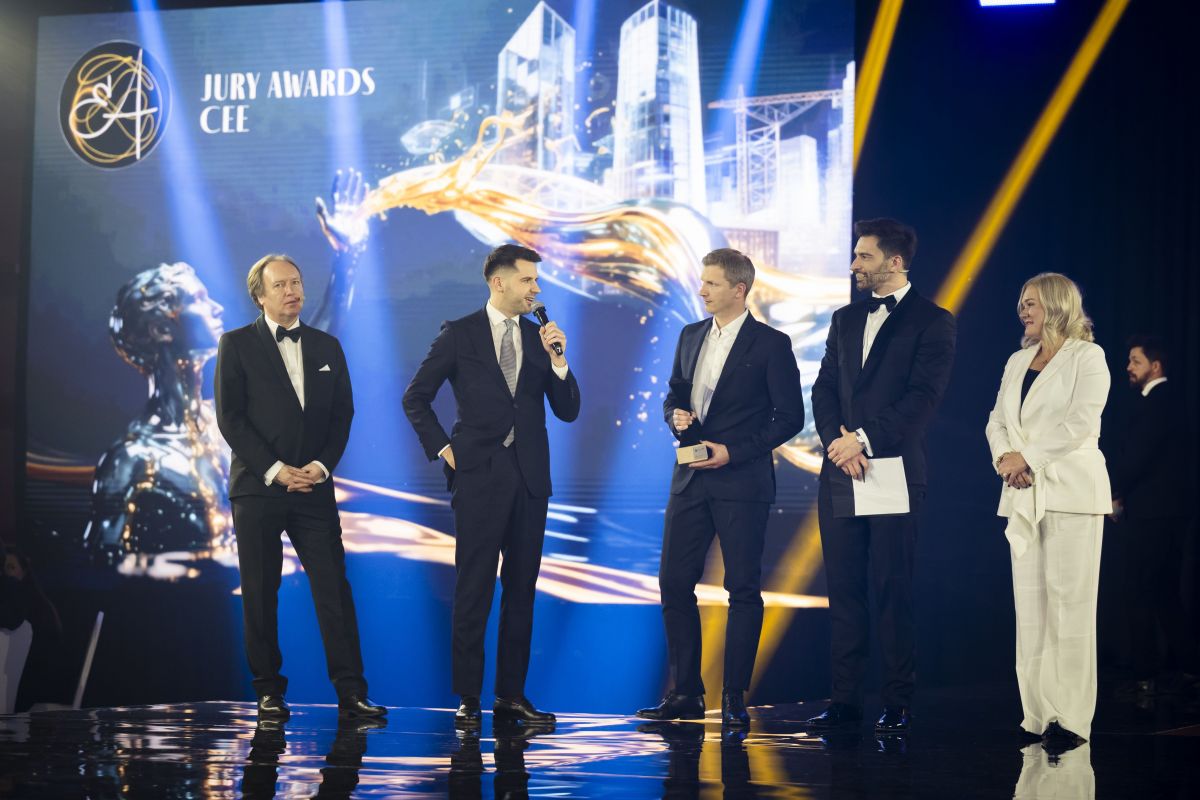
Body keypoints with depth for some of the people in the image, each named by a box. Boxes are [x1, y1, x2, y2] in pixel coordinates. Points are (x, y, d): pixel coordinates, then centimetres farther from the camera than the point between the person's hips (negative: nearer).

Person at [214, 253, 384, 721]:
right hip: (257, 487, -2)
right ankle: (269, 691, 11)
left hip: (314, 487, 2)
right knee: (260, 594, 2)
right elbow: (230, 418, -4)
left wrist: (321, 465, -5)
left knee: (334, 589, -4)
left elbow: (342, 414, 11)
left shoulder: (327, 347, 13)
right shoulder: (237, 345, 2)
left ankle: (351, 692, -4)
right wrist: (275, 470, -11)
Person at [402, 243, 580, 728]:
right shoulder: (460, 335, 1)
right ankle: (468, 699, 1)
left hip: (529, 478, 4)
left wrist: (557, 360, -6)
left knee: (521, 589, 7)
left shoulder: (539, 339, 11)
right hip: (479, 474, -4)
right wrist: (442, 448, -3)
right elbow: (416, 398, 5)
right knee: (474, 589, -3)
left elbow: (568, 411, 7)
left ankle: (511, 695, 13)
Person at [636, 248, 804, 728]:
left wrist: (734, 451, -14)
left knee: (743, 589, -1)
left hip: (741, 482, -6)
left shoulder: (771, 344, -6)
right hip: (691, 480, 6)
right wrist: (676, 417, -2)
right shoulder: (690, 336, 12)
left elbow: (790, 417, -7)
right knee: (674, 583, 4)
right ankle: (685, 693, 14)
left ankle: (735, 698, 5)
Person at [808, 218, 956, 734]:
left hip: (895, 472, -5)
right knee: (844, 589, 5)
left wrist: (865, 439, -14)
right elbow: (824, 388, 11)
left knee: (892, 591, -3)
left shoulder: (932, 322, -1)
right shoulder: (845, 319, 17)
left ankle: (897, 704, 2)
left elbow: (923, 397, -10)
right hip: (840, 473, 5)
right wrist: (839, 441, -7)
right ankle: (845, 699, 9)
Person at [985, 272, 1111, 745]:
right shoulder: (1018, 362, 18)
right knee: (1030, 606, 3)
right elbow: (997, 421, 14)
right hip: (1023, 495, 6)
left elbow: (1079, 423, -12)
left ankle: (1071, 718, -7)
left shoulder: (1086, 357, -1)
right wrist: (1004, 457, -6)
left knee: (1069, 605, -7)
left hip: (1071, 492, -6)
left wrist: (1027, 457, -13)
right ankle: (1037, 714, 5)